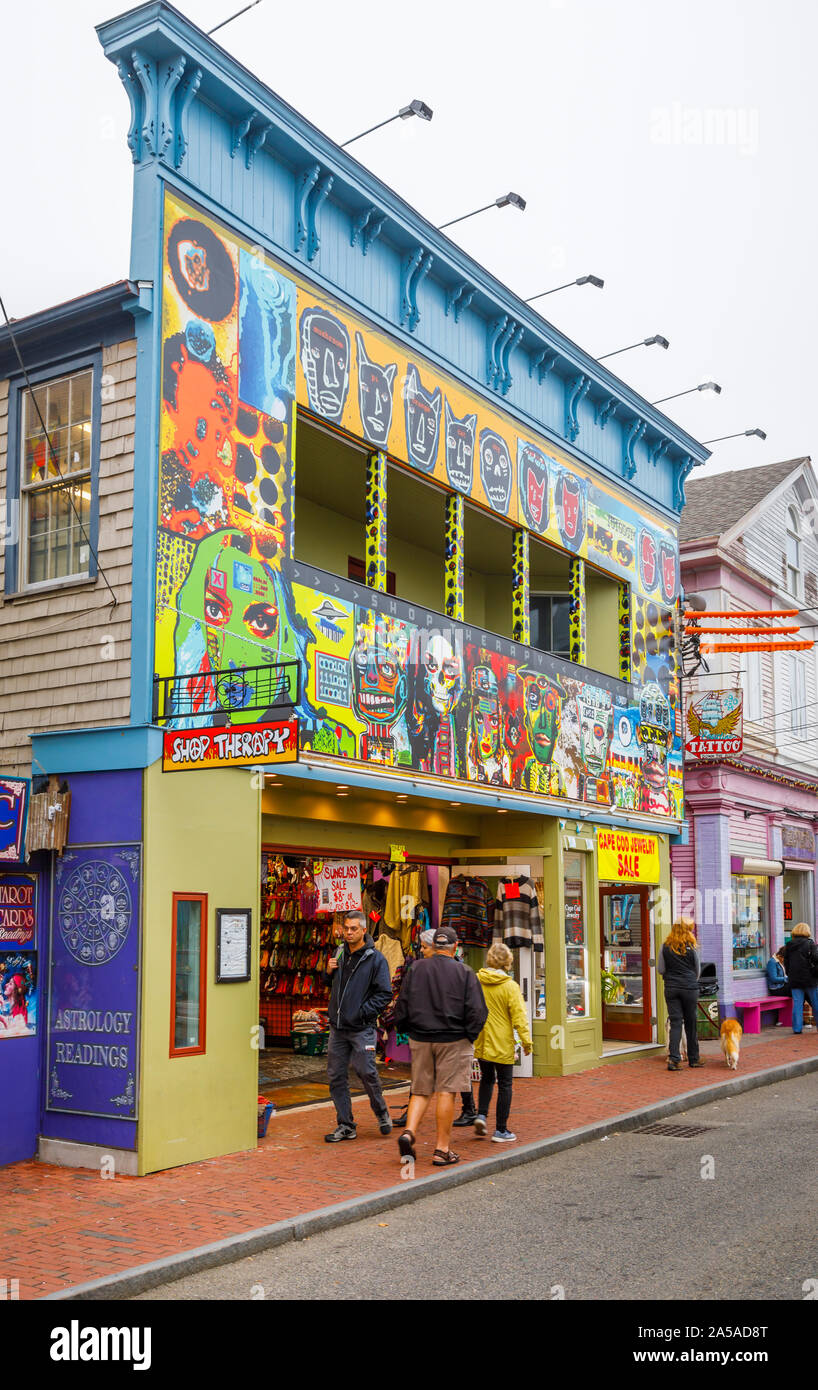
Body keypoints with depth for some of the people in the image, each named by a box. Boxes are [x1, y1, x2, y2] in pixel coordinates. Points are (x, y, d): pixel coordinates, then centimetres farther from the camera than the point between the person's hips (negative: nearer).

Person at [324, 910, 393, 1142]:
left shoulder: (375, 959, -7)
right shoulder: (340, 954, 11)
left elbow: (385, 993, -9)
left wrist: (363, 1012, -16)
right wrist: (329, 971, 4)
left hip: (361, 1029, -6)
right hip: (337, 1027, 6)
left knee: (367, 1073, -5)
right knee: (336, 1076, 5)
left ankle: (382, 1114, 20)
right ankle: (346, 1125, 15)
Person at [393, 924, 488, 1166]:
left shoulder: (415, 969, 1)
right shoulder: (464, 973, -6)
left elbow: (402, 1007, 4)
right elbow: (477, 1011, -9)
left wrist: (407, 1031, 16)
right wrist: (469, 1036, 4)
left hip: (420, 1039, 3)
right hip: (453, 1041, -3)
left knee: (420, 1091, 14)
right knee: (446, 1092, 2)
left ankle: (409, 1132, -6)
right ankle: (442, 1150, 5)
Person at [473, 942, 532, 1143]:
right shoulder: (510, 986, -13)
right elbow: (519, 1016, -13)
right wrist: (526, 1041, -4)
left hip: (481, 1043, 4)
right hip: (502, 1044, -4)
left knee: (486, 1079, 23)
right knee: (504, 1085, 7)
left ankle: (481, 1114, 6)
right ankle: (501, 1130, 8)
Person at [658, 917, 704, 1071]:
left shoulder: (665, 947, -1)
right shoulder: (691, 947, -5)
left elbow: (660, 969, 2)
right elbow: (698, 970, 7)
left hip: (671, 988, 1)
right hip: (690, 988, -1)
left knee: (675, 1022, 3)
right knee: (691, 1022, 10)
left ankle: (673, 1058, -9)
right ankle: (693, 1058, 20)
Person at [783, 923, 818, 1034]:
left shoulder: (788, 946, 7)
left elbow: (786, 963, 11)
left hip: (794, 979, 3)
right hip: (809, 978, -3)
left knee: (797, 1003, 4)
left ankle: (797, 1028, 1)